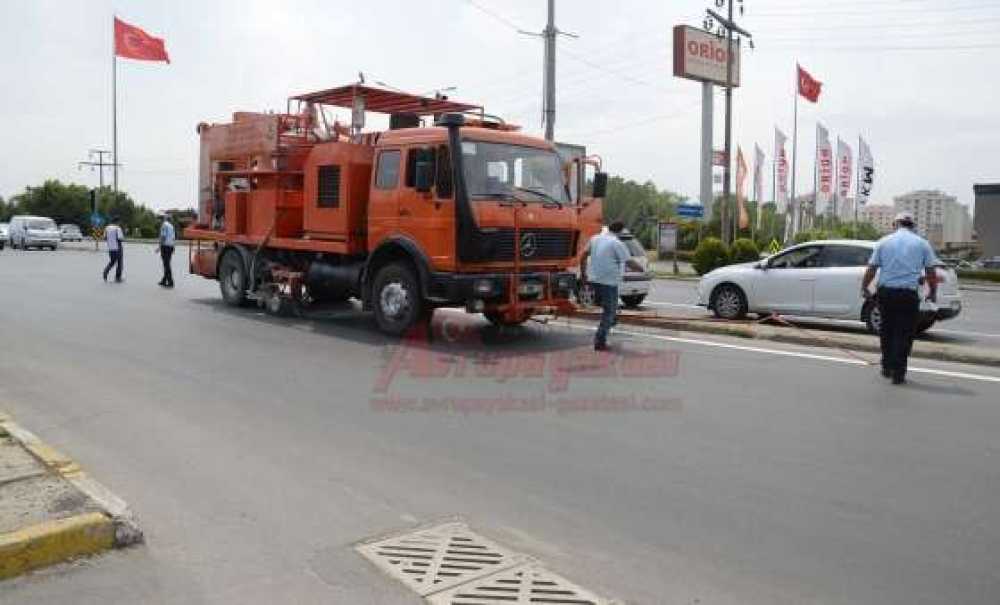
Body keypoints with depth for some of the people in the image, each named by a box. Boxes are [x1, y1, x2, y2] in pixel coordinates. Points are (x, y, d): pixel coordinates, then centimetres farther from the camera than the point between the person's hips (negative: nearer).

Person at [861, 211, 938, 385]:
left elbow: (871, 269, 3)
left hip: (886, 292, 1)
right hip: (909, 294, -1)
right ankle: (898, 372, 3)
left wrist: (864, 288, 16)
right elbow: (931, 272, 6)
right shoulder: (922, 243, 4)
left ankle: (887, 367, 24)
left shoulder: (884, 242, 5)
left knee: (887, 331, 16)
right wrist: (933, 293, 19)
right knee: (904, 333, 4)